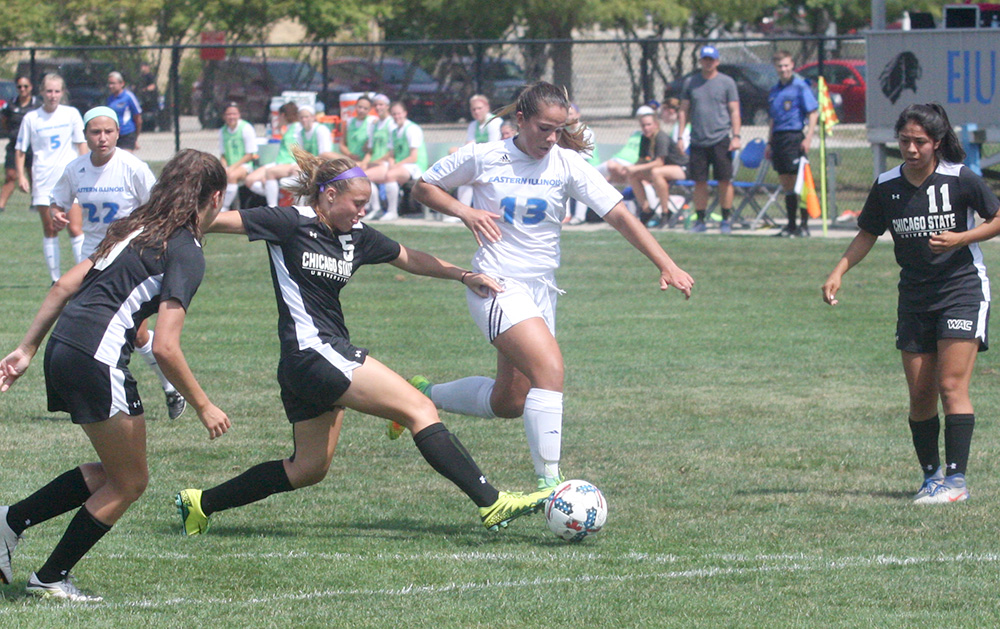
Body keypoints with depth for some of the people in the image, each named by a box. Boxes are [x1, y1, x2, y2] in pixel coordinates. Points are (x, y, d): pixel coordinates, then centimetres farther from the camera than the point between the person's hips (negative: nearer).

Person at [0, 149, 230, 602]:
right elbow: (165, 348, -15)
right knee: (129, 483, 9)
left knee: (115, 472, 21)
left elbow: (66, 285, 15)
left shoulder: (139, 229, 17)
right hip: (97, 360, -8)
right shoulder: (186, 253, -9)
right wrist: (204, 407, -5)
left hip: (64, 346, 8)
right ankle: (50, 578, 15)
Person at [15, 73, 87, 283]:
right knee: (50, 230, 3)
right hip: (43, 181, 1)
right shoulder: (31, 118, 2)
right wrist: (21, 175, -3)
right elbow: (20, 150, 8)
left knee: (75, 229, -7)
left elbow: (82, 144, 10)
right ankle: (56, 278, 9)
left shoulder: (71, 114, 3)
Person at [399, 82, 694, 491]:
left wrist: (667, 266, -16)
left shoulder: (568, 165, -1)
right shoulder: (483, 158, -5)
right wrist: (463, 211, -12)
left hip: (541, 289, 5)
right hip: (497, 285, -5)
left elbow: (620, 216, -7)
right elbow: (423, 188, 7)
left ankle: (424, 395, 38)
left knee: (509, 402, 12)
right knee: (550, 367, -26)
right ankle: (548, 482, -26)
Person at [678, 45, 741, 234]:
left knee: (725, 180, -4)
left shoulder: (727, 82, 4)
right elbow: (684, 110, 14)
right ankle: (700, 220, 10)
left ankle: (726, 220, 4)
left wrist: (736, 136, -7)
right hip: (698, 140, 2)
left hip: (720, 140, -2)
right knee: (699, 182, 3)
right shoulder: (691, 83, 11)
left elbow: (734, 111, 2)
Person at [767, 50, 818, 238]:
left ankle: (804, 225, -3)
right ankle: (791, 225, 12)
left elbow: (813, 113, -9)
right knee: (786, 185, 8)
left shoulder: (800, 87, -5)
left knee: (798, 182, -6)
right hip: (778, 138, 7)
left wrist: (808, 138, -18)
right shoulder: (774, 90, 16)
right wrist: (770, 143, 19)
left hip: (794, 137, -7)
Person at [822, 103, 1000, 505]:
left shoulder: (959, 180, -11)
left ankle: (956, 480, -12)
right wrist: (839, 272, -1)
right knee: (920, 395, 4)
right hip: (914, 298, 4)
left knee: (951, 386, -13)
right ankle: (931, 476, 18)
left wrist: (960, 238, -17)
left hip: (962, 290, -4)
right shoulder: (887, 187, 0)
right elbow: (868, 234, 12)